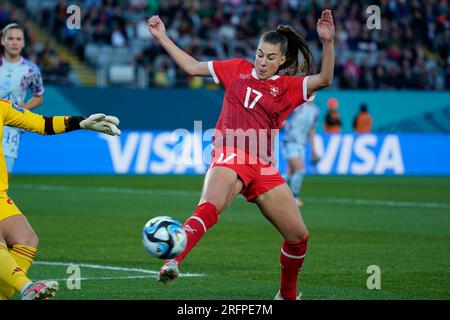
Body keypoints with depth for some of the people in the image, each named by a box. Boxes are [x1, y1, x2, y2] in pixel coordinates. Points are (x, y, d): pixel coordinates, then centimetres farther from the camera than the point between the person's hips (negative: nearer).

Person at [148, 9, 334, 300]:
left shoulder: (289, 87, 11)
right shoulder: (239, 69, 14)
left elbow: (324, 80, -6)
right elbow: (192, 67, 20)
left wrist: (328, 43, -20)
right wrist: (162, 37, 19)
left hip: (263, 167, 3)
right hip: (229, 156, -3)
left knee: (299, 236, 4)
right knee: (209, 208, -35)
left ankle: (288, 295, 28)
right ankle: (173, 261, -56)